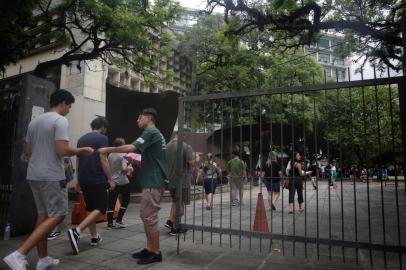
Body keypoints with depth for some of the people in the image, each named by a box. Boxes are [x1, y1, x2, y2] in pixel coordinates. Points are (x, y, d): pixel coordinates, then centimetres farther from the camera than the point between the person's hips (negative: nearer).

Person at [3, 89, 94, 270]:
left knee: (43, 215, 15)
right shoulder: (60, 120, -12)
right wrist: (81, 150, -6)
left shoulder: (34, 121, 14)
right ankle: (19, 255, -7)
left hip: (33, 175, 9)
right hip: (51, 176, -9)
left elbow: (28, 152, 17)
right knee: (57, 215, -1)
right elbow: (62, 150, -22)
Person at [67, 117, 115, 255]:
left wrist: (78, 180, 23)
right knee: (100, 208, 0)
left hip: (84, 179, 8)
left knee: (90, 207, 17)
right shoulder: (102, 138, -8)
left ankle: (94, 237, 23)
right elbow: (103, 160, -15)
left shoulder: (81, 139, 14)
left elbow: (78, 161, 16)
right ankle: (76, 231, -16)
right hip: (97, 179, -7)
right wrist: (110, 179, -9)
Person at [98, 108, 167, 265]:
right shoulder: (154, 134, 20)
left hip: (153, 182, -10)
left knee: (150, 217, -3)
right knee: (145, 215, 14)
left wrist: (108, 150, -13)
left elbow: (131, 147, -23)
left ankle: (156, 253, 7)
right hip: (152, 181, 10)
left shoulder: (151, 132, -11)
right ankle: (149, 248, 22)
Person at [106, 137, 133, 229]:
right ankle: (118, 221, 9)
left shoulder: (110, 155, 7)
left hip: (112, 182, 6)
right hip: (122, 182, -6)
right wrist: (130, 168, -1)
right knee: (125, 201, 11)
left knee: (111, 202, 8)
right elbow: (124, 168, -21)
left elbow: (107, 168, 14)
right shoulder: (123, 155, -12)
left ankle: (110, 223, 13)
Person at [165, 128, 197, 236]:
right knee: (180, 203, 5)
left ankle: (170, 221, 14)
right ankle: (175, 228, 12)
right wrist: (197, 159, 0)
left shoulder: (167, 146, 6)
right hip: (182, 180, -6)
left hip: (170, 180, 6)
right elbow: (192, 163, -19)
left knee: (175, 201, 23)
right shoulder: (186, 147, -15)